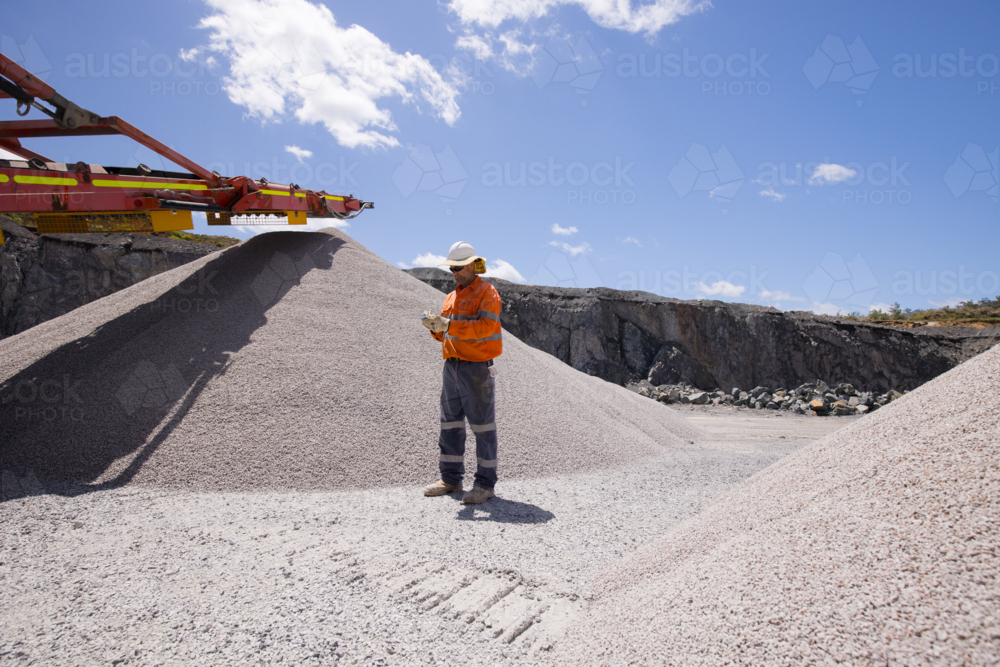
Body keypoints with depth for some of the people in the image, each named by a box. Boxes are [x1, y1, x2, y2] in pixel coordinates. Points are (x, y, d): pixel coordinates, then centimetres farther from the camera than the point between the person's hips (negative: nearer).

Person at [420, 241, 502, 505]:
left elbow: (487, 326, -21)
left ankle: (485, 484, 4)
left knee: (483, 425, -2)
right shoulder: (452, 297, 19)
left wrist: (449, 325, -26)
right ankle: (450, 478, 21)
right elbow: (446, 333, 18)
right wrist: (435, 326, -4)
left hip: (477, 367, -8)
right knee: (450, 423, 11)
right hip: (452, 365, 8)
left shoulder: (487, 292, -6)